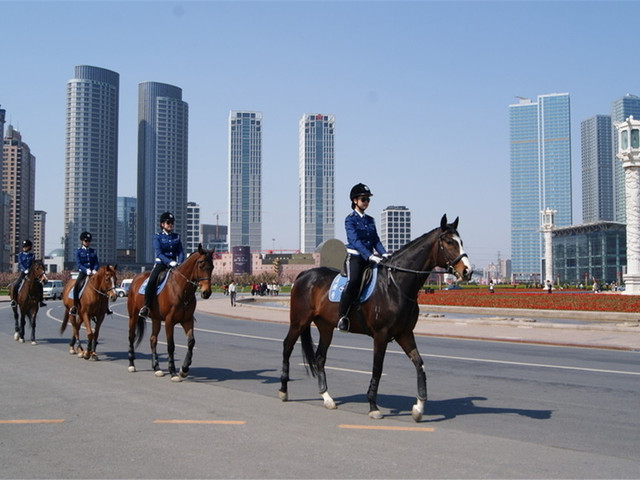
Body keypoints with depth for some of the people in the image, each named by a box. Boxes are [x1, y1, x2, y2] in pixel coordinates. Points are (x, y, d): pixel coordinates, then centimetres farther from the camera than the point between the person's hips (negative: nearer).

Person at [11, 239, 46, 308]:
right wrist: (25, 270, -23)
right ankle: (14, 299, -5)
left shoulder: (32, 255, 8)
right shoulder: (20, 255, 5)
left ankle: (40, 300, -3)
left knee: (39, 285, -12)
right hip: (23, 272, -1)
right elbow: (20, 263, -6)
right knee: (16, 285, -20)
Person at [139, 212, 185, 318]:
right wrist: (169, 262, -24)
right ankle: (146, 306, -24)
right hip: (161, 263, -4)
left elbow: (181, 252, 8)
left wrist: (179, 263, -12)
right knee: (152, 280, -29)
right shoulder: (158, 236, 2)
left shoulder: (176, 237, 14)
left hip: (174, 264, 4)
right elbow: (159, 253, -9)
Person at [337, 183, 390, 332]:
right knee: (353, 281, -33)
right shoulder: (350, 219, -1)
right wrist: (369, 256, -28)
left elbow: (376, 240, 13)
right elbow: (355, 240, -15)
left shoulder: (370, 220, 18)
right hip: (354, 257, -7)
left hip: (370, 257, 7)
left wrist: (383, 253, -7)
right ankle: (342, 316, -24)